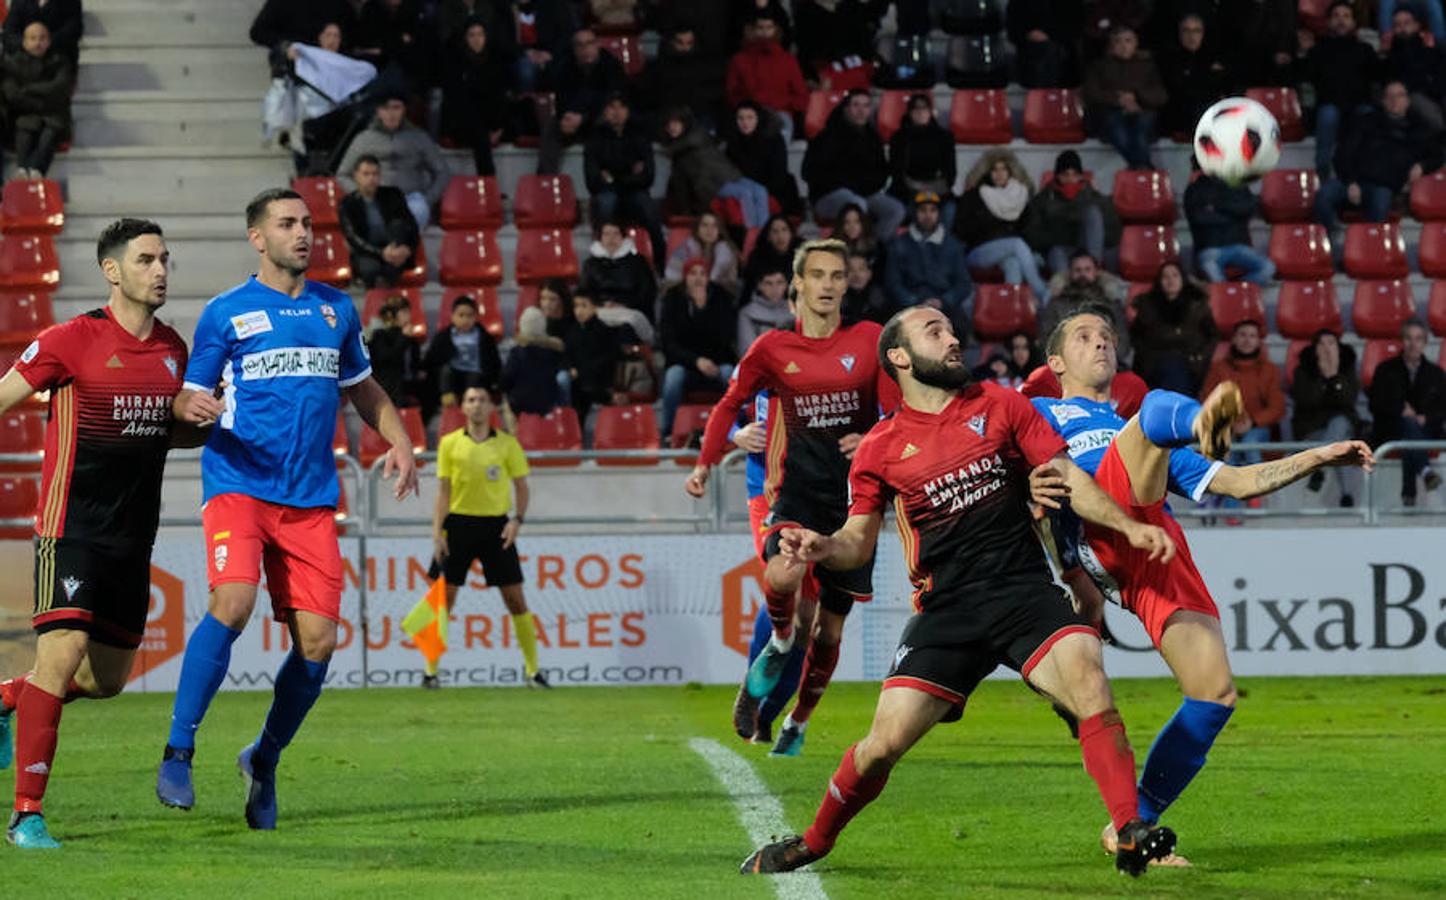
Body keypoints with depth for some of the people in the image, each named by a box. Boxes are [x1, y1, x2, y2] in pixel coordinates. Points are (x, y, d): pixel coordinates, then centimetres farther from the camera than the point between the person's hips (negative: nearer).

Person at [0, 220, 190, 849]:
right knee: (63, 652, -18)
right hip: (72, 529, -7)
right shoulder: (71, 339, -9)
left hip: (133, 537, 7)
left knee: (109, 677, 9)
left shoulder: (172, 348, 10)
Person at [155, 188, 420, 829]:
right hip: (238, 485, -4)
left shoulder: (336, 309, 15)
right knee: (233, 603, -27)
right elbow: (186, 399, 5)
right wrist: (192, 408, -19)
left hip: (311, 499, 4)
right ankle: (178, 752, -16)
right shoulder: (227, 313, 3)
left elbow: (362, 388, 27)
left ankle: (264, 761, 19)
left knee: (318, 641, -4)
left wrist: (399, 440, 11)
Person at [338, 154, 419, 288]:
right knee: (371, 269, -39)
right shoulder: (347, 204, 0)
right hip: (367, 255, -3)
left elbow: (412, 226, 0)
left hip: (395, 252, 3)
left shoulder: (393, 195, 6)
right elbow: (353, 239, -11)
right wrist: (381, 253, -27)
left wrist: (408, 249, -22)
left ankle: (386, 282, -40)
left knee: (397, 224, -29)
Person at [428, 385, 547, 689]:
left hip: (496, 526, 0)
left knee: (515, 598, -1)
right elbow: (443, 491, 3)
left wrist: (517, 519, -8)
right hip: (459, 525, 0)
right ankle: (431, 670, 7)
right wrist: (437, 531, -4)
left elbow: (521, 486, 7)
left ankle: (532, 670, 7)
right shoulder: (449, 444, 3)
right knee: (444, 598, -1)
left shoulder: (507, 444, 3)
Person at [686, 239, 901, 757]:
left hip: (853, 498, 1)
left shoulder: (870, 340, 2)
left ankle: (798, 724, 24)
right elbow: (731, 403, 15)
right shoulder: (772, 349, 3)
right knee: (782, 576, -32)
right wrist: (705, 463, 4)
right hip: (796, 491, -1)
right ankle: (780, 643, 1)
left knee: (830, 631, 4)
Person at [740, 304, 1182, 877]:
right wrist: (821, 549, -11)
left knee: (1089, 688, -26)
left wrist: (1129, 526, -3)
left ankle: (1131, 835, -23)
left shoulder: (1000, 405, 9)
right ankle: (813, 842, 17)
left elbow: (1067, 478, 10)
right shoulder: (881, 447, 8)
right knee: (886, 741, -7)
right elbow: (859, 540, 12)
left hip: (1024, 589, 0)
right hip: (946, 609, 0)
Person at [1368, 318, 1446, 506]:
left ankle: (1408, 494, -46)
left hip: (1426, 430, 1)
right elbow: (1376, 404, 5)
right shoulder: (1385, 370, 15)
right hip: (1390, 432, -1)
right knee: (1409, 423, -37)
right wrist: (1401, 409, -11)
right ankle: (1425, 470, -62)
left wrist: (1426, 418, -11)